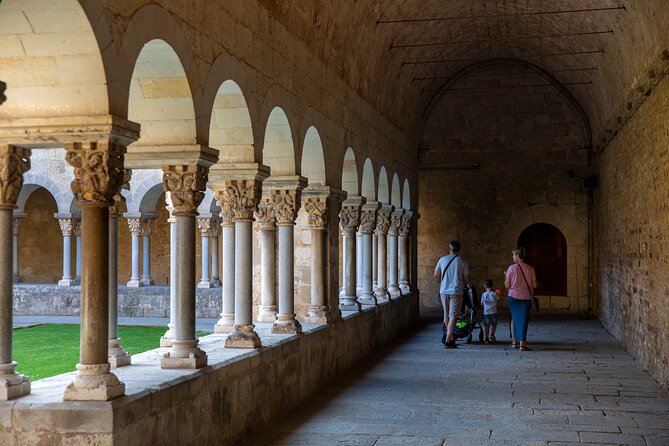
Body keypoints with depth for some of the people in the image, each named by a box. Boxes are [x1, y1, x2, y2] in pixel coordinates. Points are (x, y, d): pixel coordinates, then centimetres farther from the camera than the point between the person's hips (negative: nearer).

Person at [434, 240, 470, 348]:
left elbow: (436, 275, 6)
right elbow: (466, 279, -1)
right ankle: (448, 340, -12)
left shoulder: (442, 259, 2)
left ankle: (451, 337, 25)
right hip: (456, 292, -3)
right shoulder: (462, 262, -4)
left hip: (443, 291, 3)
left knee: (446, 315, 16)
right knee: (453, 316, -4)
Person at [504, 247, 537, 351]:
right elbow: (534, 285, -1)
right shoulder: (530, 269, -3)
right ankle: (522, 344, -2)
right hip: (526, 297, 0)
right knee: (524, 319, 4)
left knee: (514, 318, 16)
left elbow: (507, 285, -5)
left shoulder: (511, 268, -7)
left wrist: (505, 276, 12)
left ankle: (514, 341, 16)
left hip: (513, 297, 0)